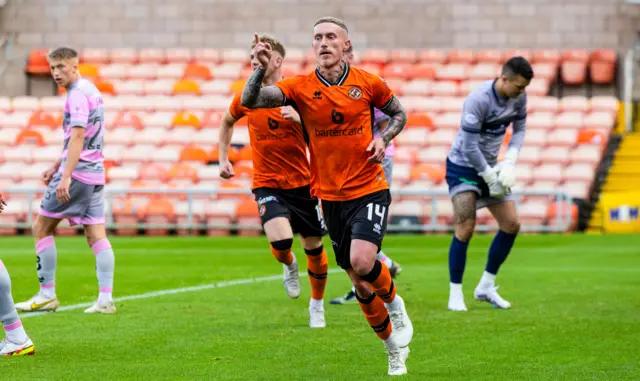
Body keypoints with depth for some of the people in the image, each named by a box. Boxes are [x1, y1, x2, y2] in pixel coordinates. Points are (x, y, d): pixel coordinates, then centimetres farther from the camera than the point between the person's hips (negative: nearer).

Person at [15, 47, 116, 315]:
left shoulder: (78, 94, -13)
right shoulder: (91, 91, 16)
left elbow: (77, 136, -23)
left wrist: (65, 177, -27)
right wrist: (56, 167, 27)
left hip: (77, 173, -9)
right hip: (95, 173, 9)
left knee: (42, 228, 2)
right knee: (97, 235, 3)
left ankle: (47, 295, 3)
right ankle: (105, 300, -5)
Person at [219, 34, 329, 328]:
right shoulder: (246, 98, -1)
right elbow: (227, 122, 20)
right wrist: (223, 159, 14)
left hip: (303, 183, 0)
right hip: (267, 183, 0)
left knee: (314, 248, 8)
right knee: (280, 240, -24)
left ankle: (317, 305, 32)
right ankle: (289, 266, 14)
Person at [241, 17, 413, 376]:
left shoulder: (368, 83, -4)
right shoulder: (301, 87, -3)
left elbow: (399, 112, 13)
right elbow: (250, 101, -14)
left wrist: (383, 138, -7)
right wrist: (261, 68, -31)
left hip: (370, 189, -2)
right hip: (331, 196, 2)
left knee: (361, 262, -26)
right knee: (360, 285, 8)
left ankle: (394, 301, 7)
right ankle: (395, 347, 28)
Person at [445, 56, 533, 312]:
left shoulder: (519, 98, -7)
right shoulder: (479, 99, -27)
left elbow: (520, 128, 10)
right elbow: (469, 146, -25)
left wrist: (510, 161, -7)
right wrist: (490, 177, -18)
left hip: (490, 166, 7)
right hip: (463, 166, -7)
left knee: (512, 225, 2)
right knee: (465, 228, -15)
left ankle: (486, 287, 14)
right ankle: (455, 294, -5)